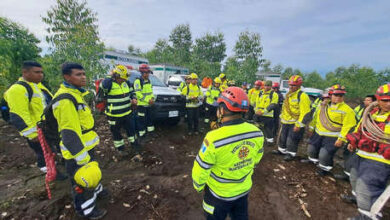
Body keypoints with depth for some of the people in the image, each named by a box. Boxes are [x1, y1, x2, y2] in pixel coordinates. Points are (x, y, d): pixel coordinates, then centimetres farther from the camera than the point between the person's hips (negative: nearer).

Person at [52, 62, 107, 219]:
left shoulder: (75, 94, 9)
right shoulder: (65, 99, -26)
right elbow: (69, 134, -28)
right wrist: (83, 159, -25)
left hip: (86, 146, 10)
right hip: (77, 152, -10)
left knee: (92, 173, 29)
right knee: (82, 182, 10)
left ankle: (96, 190, 53)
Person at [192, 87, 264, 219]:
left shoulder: (214, 138, -36)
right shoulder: (256, 132, -17)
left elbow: (201, 169, -22)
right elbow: (256, 159, 0)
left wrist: (198, 186, 0)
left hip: (219, 193, -4)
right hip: (244, 189, 5)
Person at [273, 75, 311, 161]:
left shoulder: (302, 96, -17)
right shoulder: (288, 95, 10)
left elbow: (305, 113, -20)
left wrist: (298, 125, -21)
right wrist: (282, 118, 21)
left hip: (295, 123, -8)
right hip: (286, 122, 9)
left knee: (292, 140, 2)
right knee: (282, 137, 19)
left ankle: (291, 154, 21)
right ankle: (282, 150, 37)